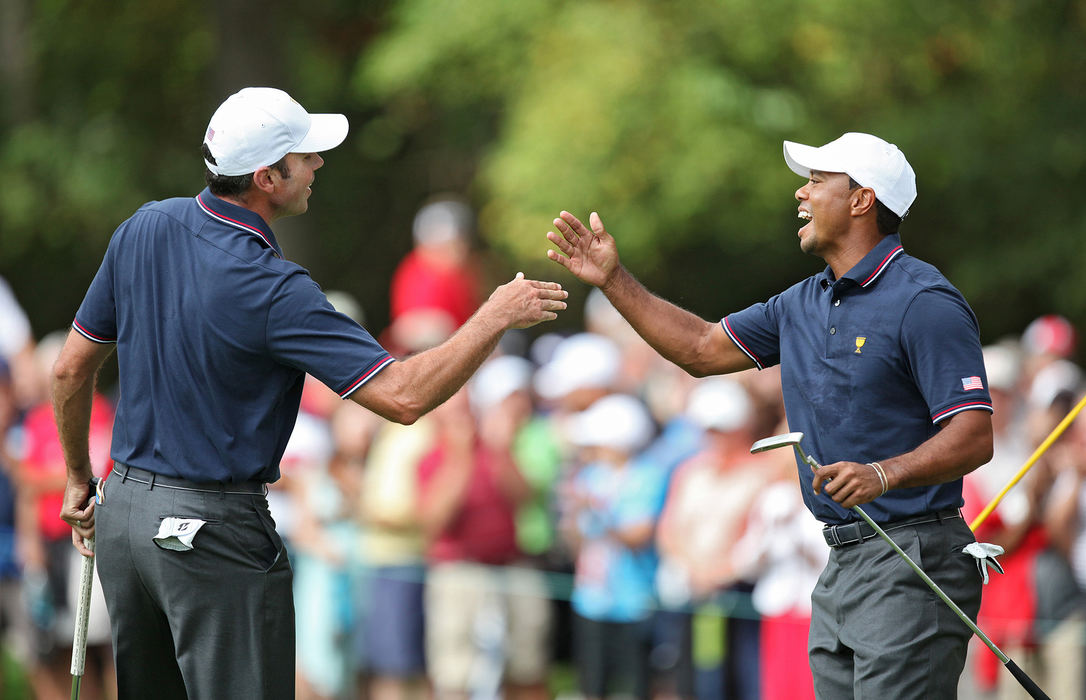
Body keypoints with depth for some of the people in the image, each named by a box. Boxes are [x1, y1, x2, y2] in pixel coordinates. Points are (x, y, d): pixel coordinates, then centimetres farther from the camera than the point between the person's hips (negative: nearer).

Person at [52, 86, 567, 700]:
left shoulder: (145, 229, 1)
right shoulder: (272, 290, -21)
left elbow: (72, 369, 10)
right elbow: (403, 397, -23)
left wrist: (78, 479, 23)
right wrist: (496, 317, -12)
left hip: (124, 506, 8)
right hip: (211, 530, -8)